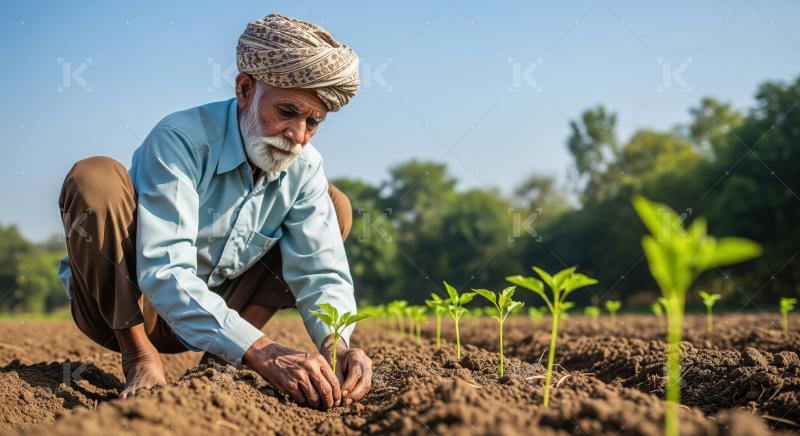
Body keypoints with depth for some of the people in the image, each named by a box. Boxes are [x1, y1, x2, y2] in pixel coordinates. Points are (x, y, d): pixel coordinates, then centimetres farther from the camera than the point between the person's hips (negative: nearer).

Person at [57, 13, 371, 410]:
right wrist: (264, 354, -49)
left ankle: (221, 357, -10)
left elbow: (321, 274, -13)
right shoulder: (179, 141, -27)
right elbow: (164, 273, -38)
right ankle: (139, 357, -15)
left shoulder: (304, 168, -9)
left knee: (335, 206, -3)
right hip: (117, 309, -5)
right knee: (95, 177, -31)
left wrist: (337, 345, -36)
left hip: (216, 310, 5)